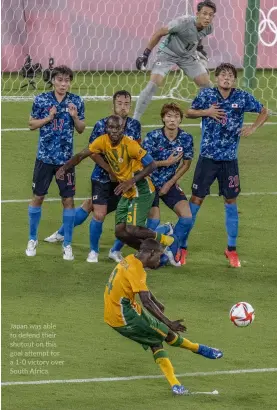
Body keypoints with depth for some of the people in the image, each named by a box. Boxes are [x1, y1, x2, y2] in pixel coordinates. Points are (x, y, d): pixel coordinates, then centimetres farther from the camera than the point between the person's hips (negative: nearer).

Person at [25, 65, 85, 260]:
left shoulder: (76, 102, -1)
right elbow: (32, 124, 1)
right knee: (38, 197, 8)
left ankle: (67, 244, 12)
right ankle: (32, 239, 24)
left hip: (66, 158, 0)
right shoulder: (41, 100, -4)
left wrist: (75, 117, -14)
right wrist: (49, 117, -15)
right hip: (45, 157, 0)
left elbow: (81, 129, 6)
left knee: (68, 200, 2)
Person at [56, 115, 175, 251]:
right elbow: (81, 155, 5)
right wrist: (64, 167, -11)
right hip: (127, 193, 7)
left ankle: (164, 240, 6)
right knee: (120, 232, 3)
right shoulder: (103, 141, -4)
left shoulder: (130, 144, -23)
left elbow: (151, 165, -20)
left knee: (131, 229, -18)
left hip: (141, 191, -7)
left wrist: (132, 181, -28)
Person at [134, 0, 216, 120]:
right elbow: (159, 33, -21)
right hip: (167, 53, -6)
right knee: (153, 84, -20)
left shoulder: (208, 28, -15)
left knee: (207, 84, 1)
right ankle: (135, 119, -15)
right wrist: (145, 54, -19)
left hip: (188, 55, 6)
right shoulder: (183, 22, -33)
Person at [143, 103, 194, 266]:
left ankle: (172, 250, 13)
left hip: (170, 183, 3)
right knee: (154, 220, -14)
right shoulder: (153, 137, -18)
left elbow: (186, 164, 2)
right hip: (150, 182, -3)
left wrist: (170, 183, -2)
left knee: (187, 217, -8)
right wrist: (166, 163, -20)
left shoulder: (186, 138, -9)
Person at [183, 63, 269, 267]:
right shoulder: (206, 95, -5)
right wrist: (206, 112, -11)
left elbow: (264, 112, 10)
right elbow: (189, 112, 7)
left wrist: (253, 128, -6)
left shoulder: (242, 97, -3)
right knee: (196, 200, 0)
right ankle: (182, 245, 9)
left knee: (231, 202, 7)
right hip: (207, 158, -1)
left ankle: (232, 249, 19)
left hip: (229, 159, 1)